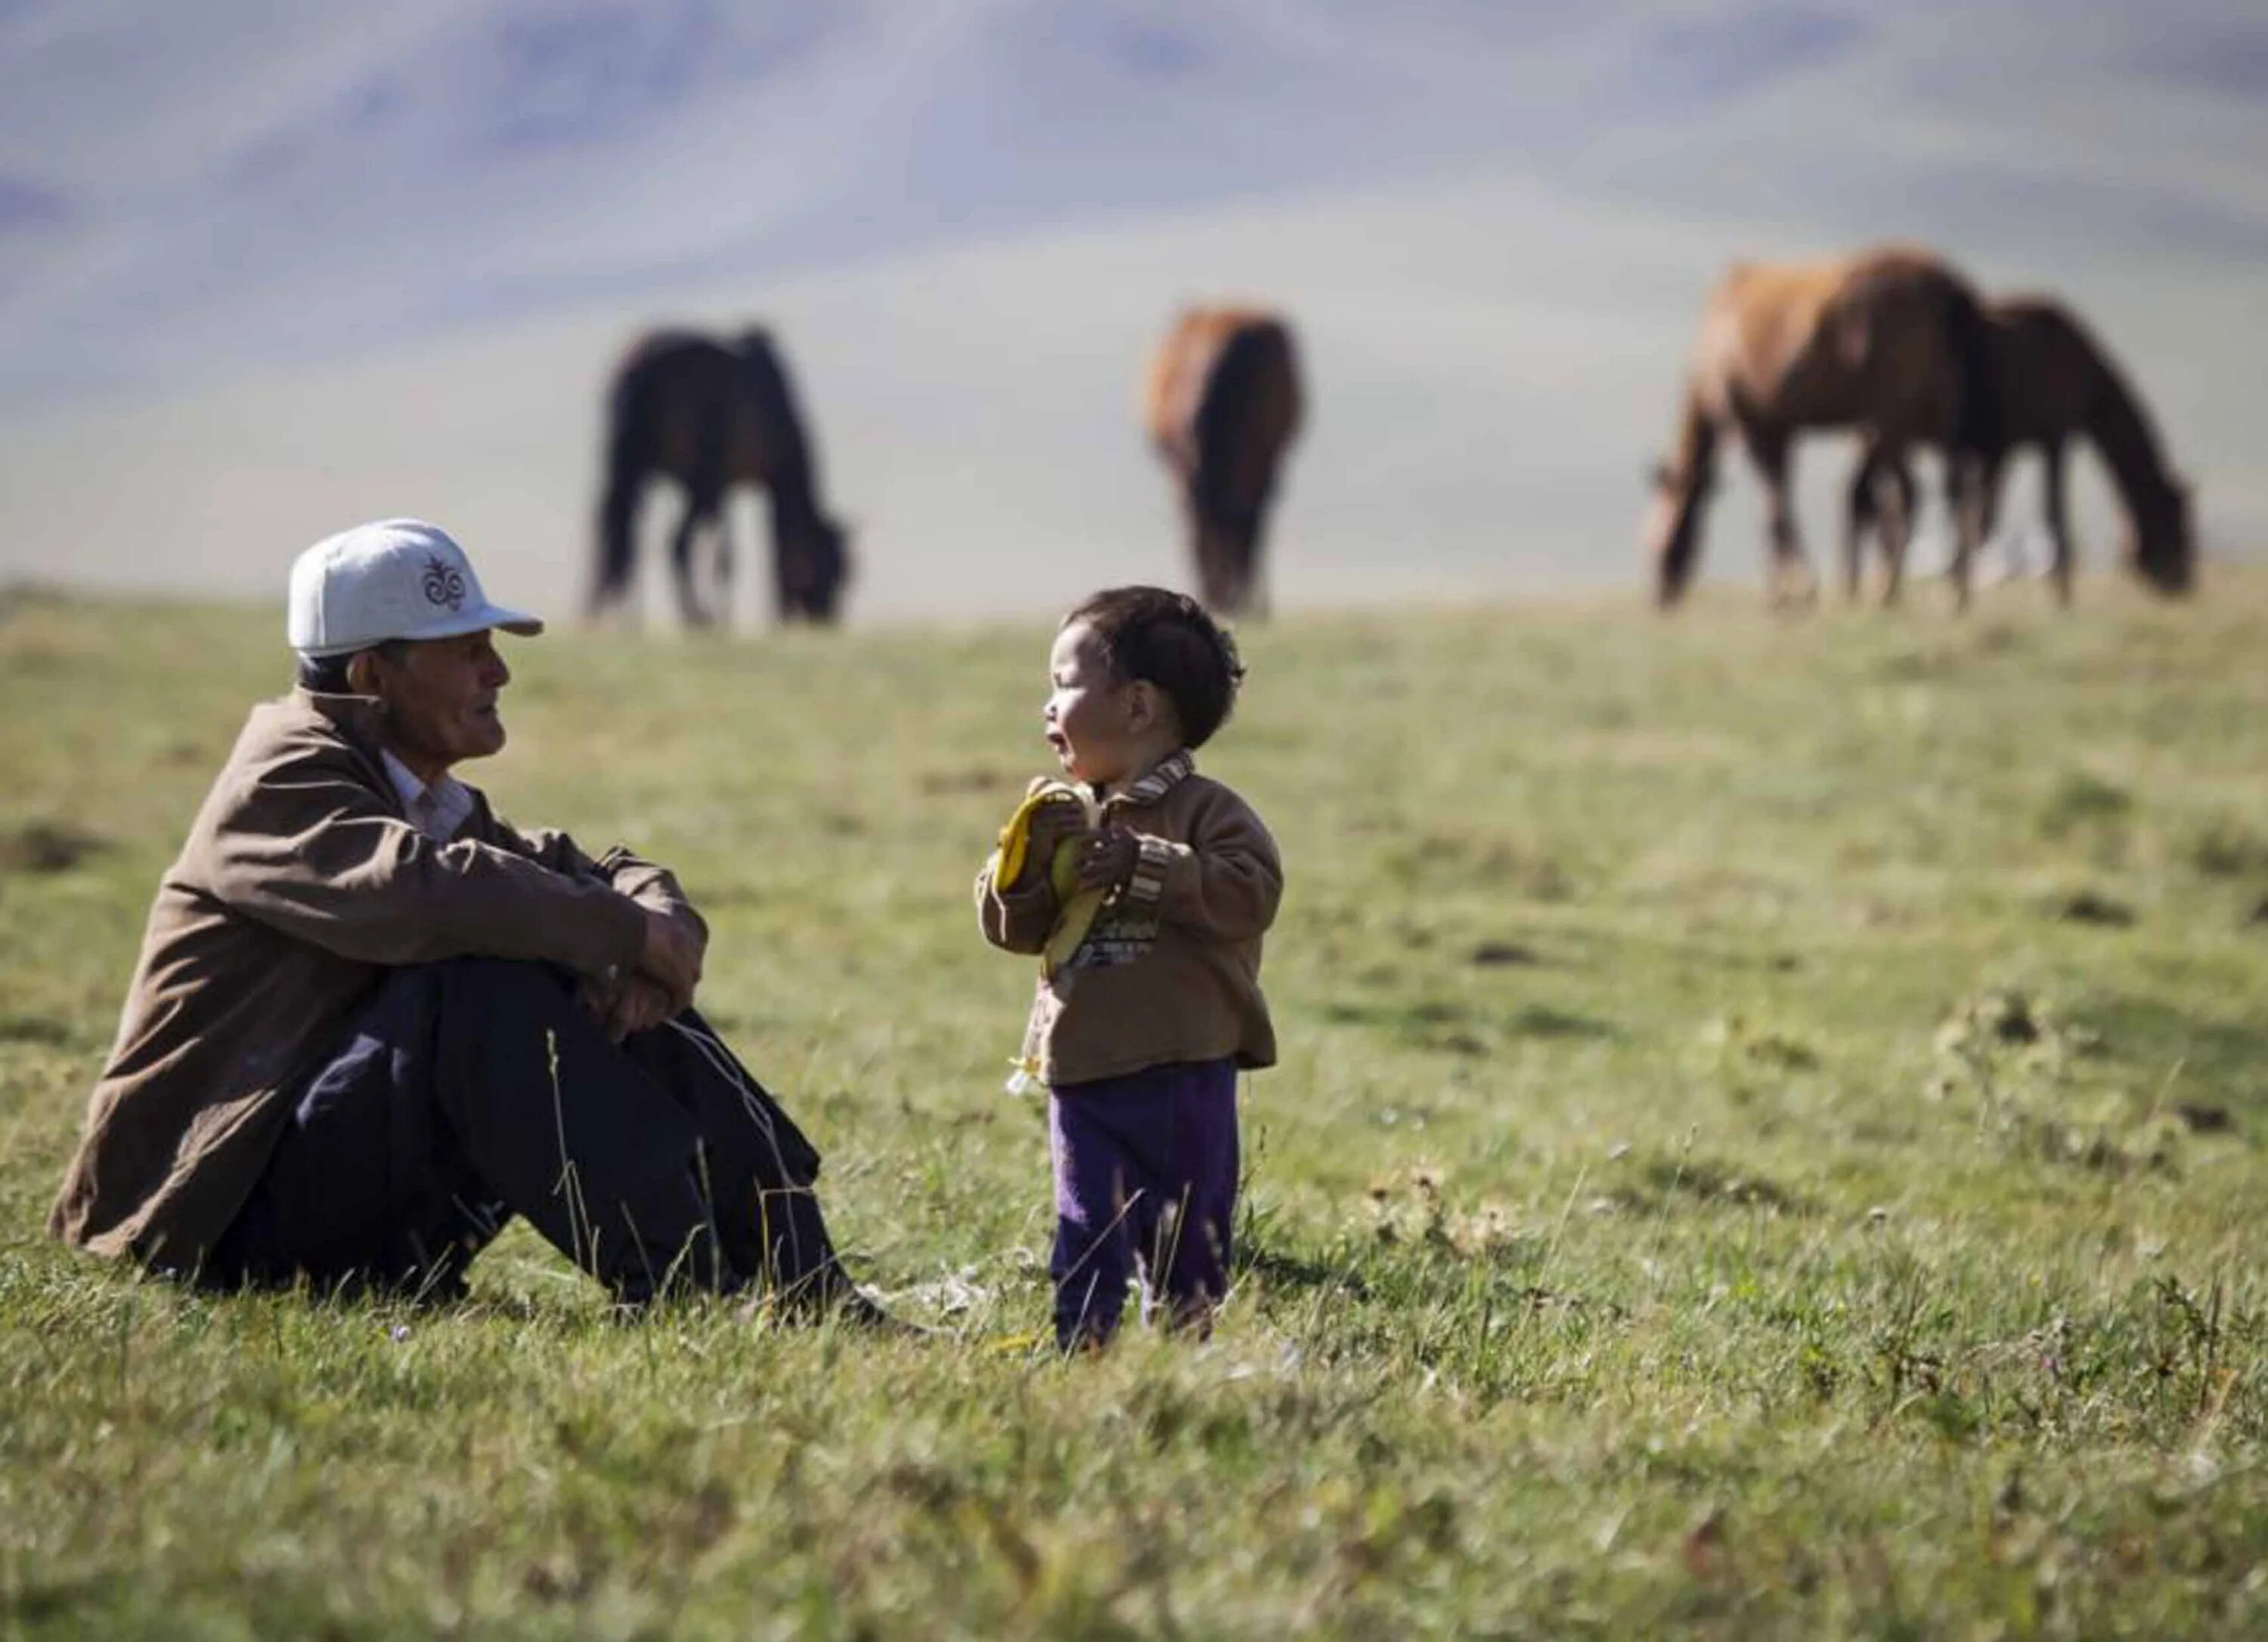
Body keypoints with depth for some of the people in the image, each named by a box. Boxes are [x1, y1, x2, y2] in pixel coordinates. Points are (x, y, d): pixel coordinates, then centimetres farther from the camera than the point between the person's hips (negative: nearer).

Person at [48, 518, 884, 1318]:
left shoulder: (436, 802, 15)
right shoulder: (282, 787, -13)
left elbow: (603, 874, 14)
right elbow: (420, 888, -34)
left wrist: (650, 944, -12)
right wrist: (629, 932, -24)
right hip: (224, 1214, -9)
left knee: (621, 1002, 1)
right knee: (480, 989, -29)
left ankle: (807, 1293, -8)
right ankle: (678, 1286, -31)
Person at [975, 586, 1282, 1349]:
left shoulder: (1207, 813, -6)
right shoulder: (1070, 818, 10)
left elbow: (1250, 894, -22)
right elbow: (1010, 927, 8)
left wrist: (1141, 868, -23)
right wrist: (1030, 859, -11)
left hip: (1183, 1076, -4)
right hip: (1083, 1074, 4)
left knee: (1185, 1231, 7)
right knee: (1086, 1235, 4)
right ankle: (1077, 1345, 6)